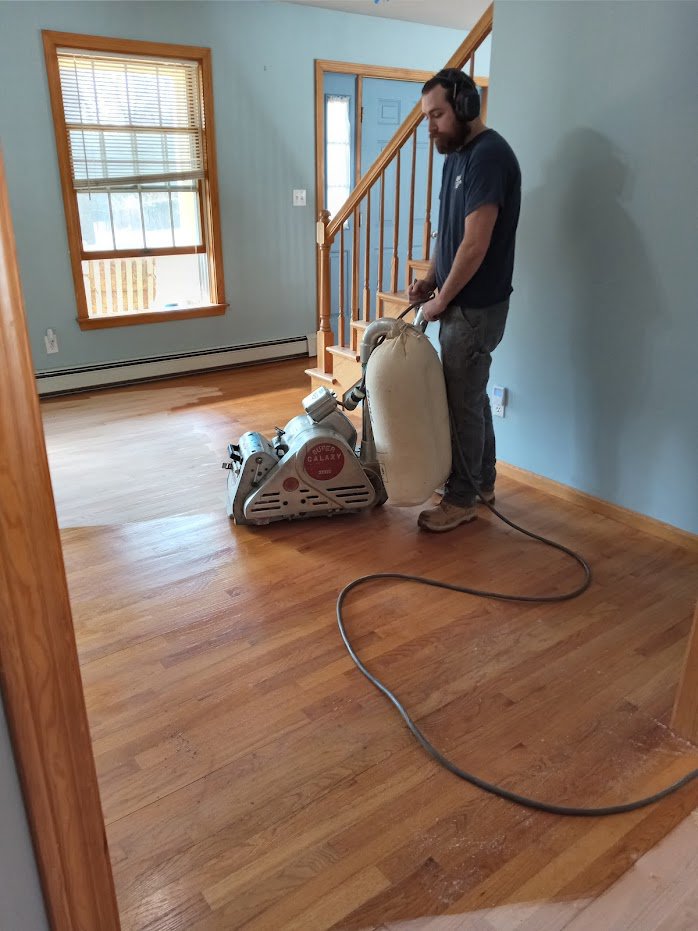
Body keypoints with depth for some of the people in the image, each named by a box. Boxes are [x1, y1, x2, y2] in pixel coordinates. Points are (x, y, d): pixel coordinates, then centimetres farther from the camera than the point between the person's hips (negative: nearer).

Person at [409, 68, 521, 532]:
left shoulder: (489, 155, -19)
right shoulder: (458, 154, 13)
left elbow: (475, 245, -24)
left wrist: (442, 299, -14)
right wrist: (431, 279, 6)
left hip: (475, 307, -10)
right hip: (462, 302, 10)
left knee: (462, 401, -1)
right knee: (472, 395, 16)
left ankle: (462, 499, 13)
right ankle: (483, 481, 30)